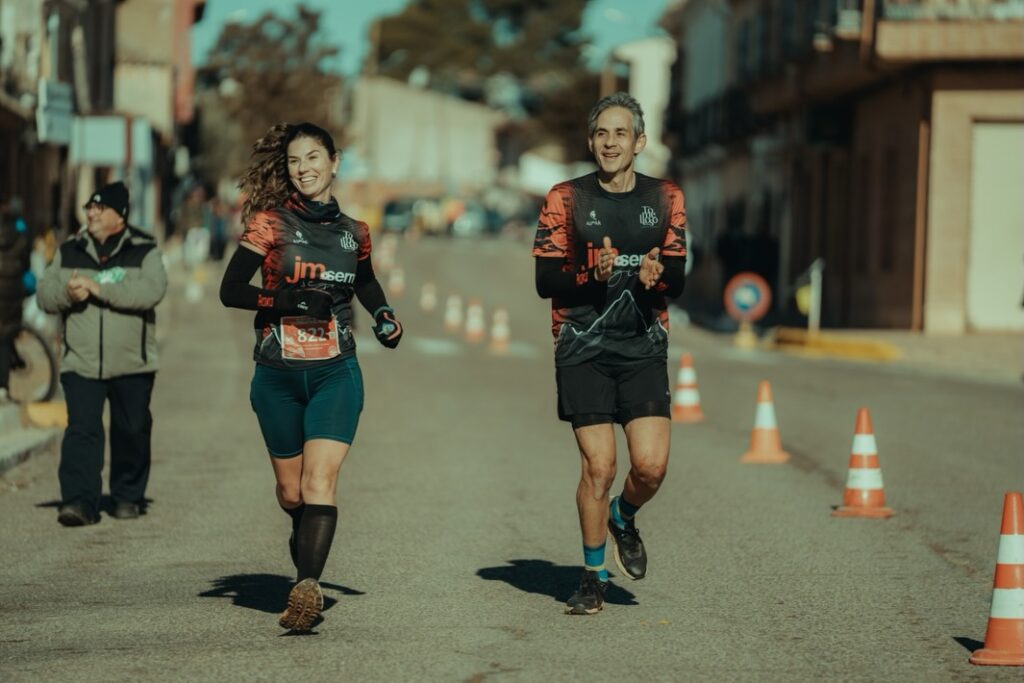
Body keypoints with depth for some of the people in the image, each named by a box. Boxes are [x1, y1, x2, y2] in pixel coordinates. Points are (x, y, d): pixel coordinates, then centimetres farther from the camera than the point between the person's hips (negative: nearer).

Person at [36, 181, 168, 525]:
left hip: (132, 366, -1)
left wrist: (96, 288, -24)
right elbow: (44, 293, 7)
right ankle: (79, 501, -16)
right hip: (80, 363, 1)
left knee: (132, 432, 9)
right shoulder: (69, 251, 9)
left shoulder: (143, 250, -2)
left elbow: (152, 290, -20)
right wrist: (67, 293, -17)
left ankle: (128, 496, 26)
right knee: (81, 431, -11)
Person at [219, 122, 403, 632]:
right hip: (278, 375, 0)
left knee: (319, 481, -18)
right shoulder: (271, 223, -1)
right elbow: (230, 290, -7)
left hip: (335, 373, 0)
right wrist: (288, 300, -19)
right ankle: (305, 537, 43)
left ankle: (307, 587, -29)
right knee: (291, 492, 10)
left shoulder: (352, 233, 9)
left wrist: (385, 318, 10)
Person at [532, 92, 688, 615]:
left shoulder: (665, 199, 9)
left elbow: (677, 281, 5)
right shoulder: (566, 199, 3)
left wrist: (657, 277, -19)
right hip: (584, 350, -2)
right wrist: (591, 274, -22)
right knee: (598, 466, -7)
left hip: (644, 347, 2)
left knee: (651, 465, -10)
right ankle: (593, 576, 10)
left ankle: (624, 520, 24)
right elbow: (545, 280, -3)